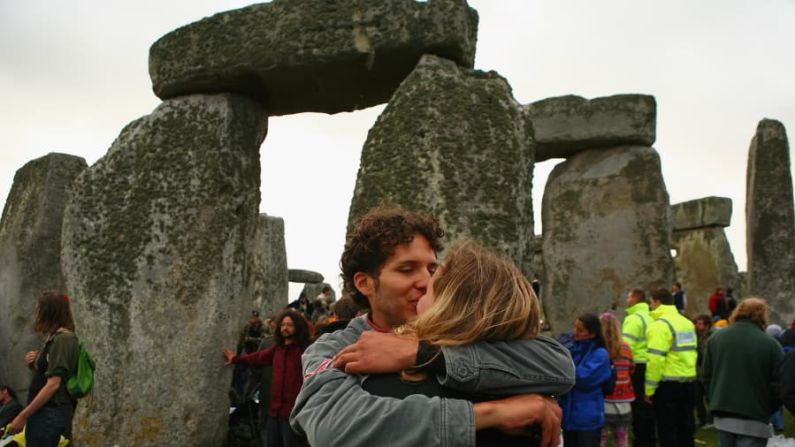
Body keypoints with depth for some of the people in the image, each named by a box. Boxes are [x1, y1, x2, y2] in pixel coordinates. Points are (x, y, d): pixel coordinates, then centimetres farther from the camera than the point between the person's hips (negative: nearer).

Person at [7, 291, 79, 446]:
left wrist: (23, 416, -18)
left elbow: (53, 384, -20)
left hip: (51, 414, -9)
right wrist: (34, 365, 4)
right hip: (47, 412, 9)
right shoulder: (54, 338, 15)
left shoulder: (62, 339, -14)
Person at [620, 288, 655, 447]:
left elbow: (626, 346, -22)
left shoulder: (633, 319, -13)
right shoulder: (649, 318, 14)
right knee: (647, 407, 16)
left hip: (637, 367, -8)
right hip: (649, 366, 8)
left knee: (638, 407, -1)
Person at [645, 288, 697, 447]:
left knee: (666, 430, 1)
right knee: (685, 427, 16)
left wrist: (649, 388, -15)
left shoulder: (660, 324, -13)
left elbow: (655, 359, -19)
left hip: (668, 383, -8)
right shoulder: (687, 323, 11)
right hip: (688, 382, 8)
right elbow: (691, 353, 11)